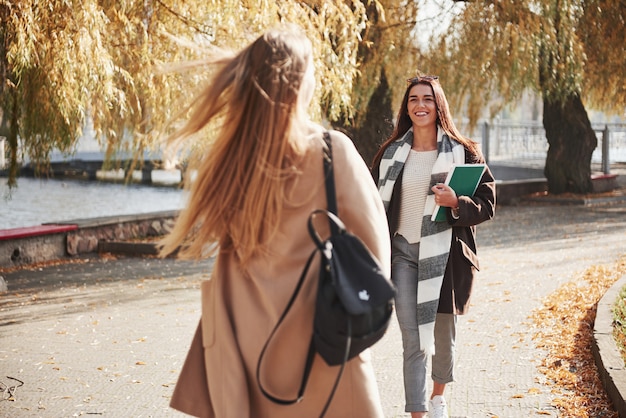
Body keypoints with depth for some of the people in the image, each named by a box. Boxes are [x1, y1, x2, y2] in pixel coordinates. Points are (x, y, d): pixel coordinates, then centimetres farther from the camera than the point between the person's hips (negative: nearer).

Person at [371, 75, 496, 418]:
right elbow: (378, 204, 12)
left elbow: (487, 204, -3)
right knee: (412, 338, -5)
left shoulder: (461, 152, -2)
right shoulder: (391, 153, 5)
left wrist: (456, 203, -23)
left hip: (445, 253, -1)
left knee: (443, 333, 14)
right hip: (403, 252, 1)